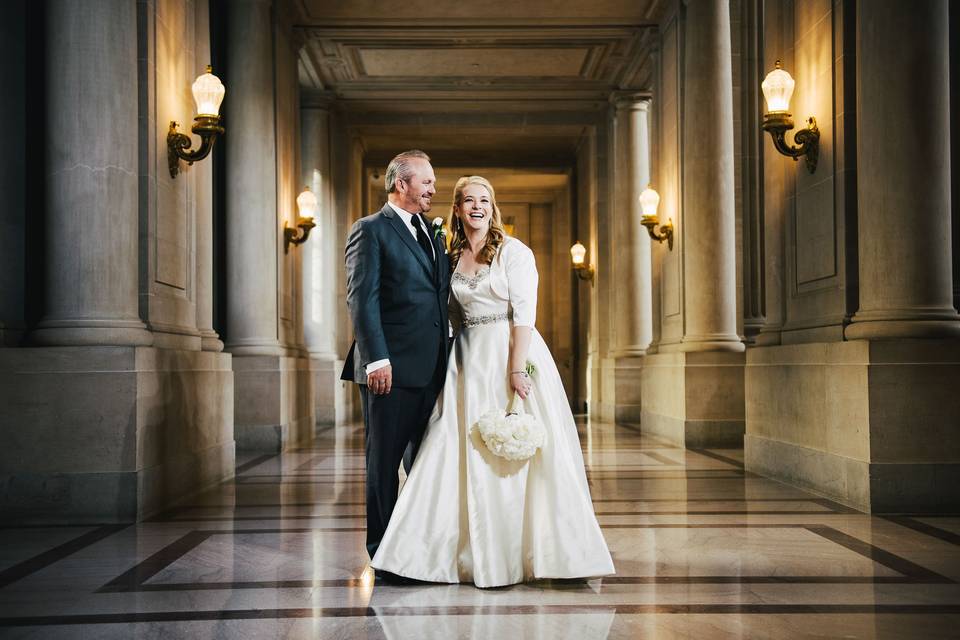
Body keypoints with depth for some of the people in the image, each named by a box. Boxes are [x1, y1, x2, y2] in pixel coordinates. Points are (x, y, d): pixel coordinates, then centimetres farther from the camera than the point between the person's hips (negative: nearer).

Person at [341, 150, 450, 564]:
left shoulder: (433, 235, 19)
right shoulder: (371, 230, -3)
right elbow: (361, 298, -12)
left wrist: (448, 356, 12)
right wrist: (377, 359, -20)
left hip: (432, 369, 7)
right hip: (391, 368, -7)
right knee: (385, 460, 3)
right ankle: (383, 551, 13)